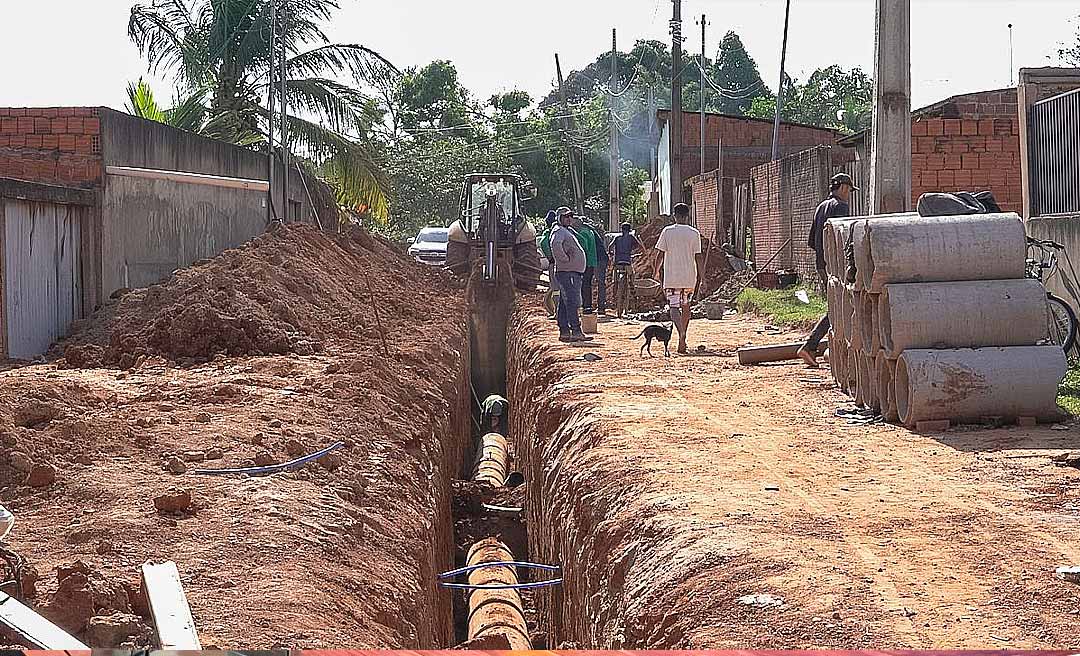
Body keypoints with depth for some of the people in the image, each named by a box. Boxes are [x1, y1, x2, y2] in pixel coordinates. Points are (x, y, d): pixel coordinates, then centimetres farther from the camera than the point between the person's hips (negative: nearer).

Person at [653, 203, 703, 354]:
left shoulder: (667, 232, -2)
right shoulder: (694, 233, 1)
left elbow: (661, 255, -1)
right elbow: (698, 257, 2)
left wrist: (657, 272, 14)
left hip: (671, 277, -2)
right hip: (690, 277, 2)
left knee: (674, 307, -3)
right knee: (686, 307, 16)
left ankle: (681, 333, -31)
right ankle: (682, 341, 22)